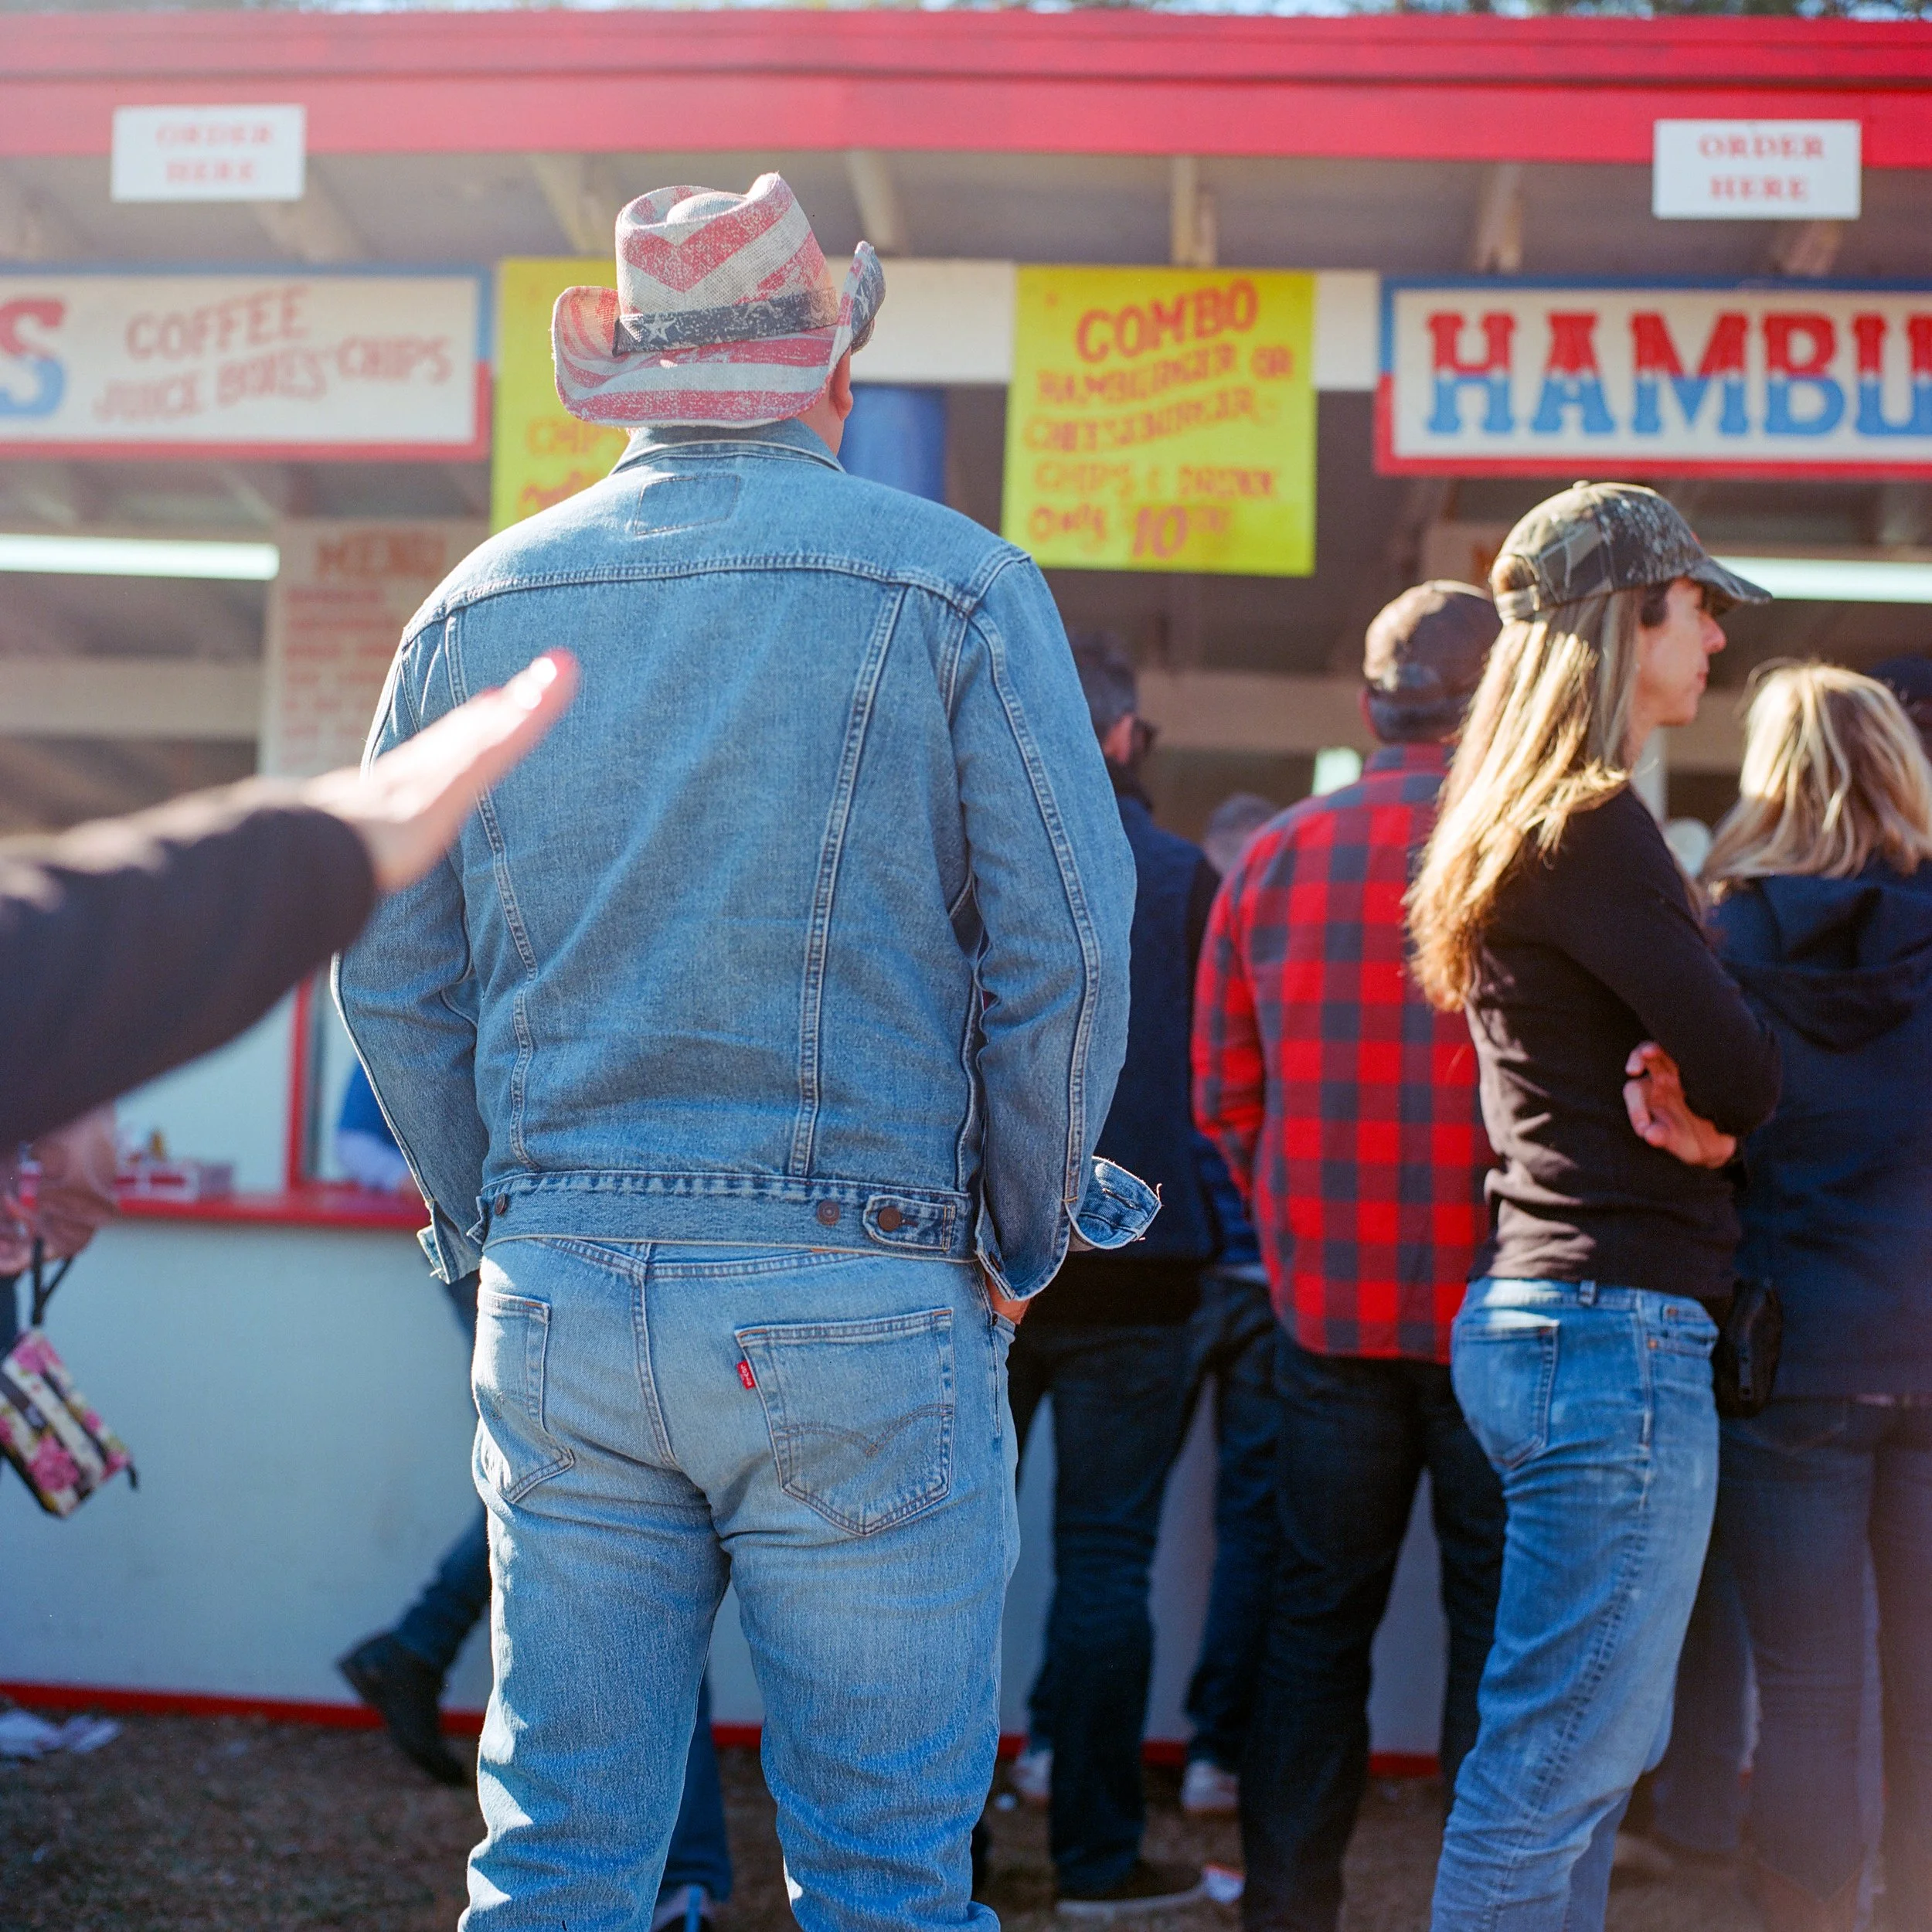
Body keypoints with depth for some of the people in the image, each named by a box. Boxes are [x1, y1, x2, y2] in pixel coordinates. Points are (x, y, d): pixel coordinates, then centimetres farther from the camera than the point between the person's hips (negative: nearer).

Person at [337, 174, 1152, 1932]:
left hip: (555, 1313, 4)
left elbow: (391, 973, 11)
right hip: (857, 1316, -4)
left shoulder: (481, 604, 8)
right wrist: (1020, 1253, 5)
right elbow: (1066, 951, -6)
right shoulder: (952, 586, -3)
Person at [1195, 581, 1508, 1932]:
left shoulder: (1274, 859, 1)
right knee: (1503, 1631, 7)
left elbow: (1223, 1094, 7)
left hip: (1329, 1305, 4)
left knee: (1319, 1619, 14)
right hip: (1499, 1308, -3)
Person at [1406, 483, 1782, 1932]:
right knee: (1559, 1765, -5)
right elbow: (1746, 1069, -17)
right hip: (1617, 1327, -10)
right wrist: (1712, 1102, 5)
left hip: (1535, 1313, 10)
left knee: (1600, 1749, 17)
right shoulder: (1591, 826, -13)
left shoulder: (1518, 829, 18)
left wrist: (1689, 1098, -8)